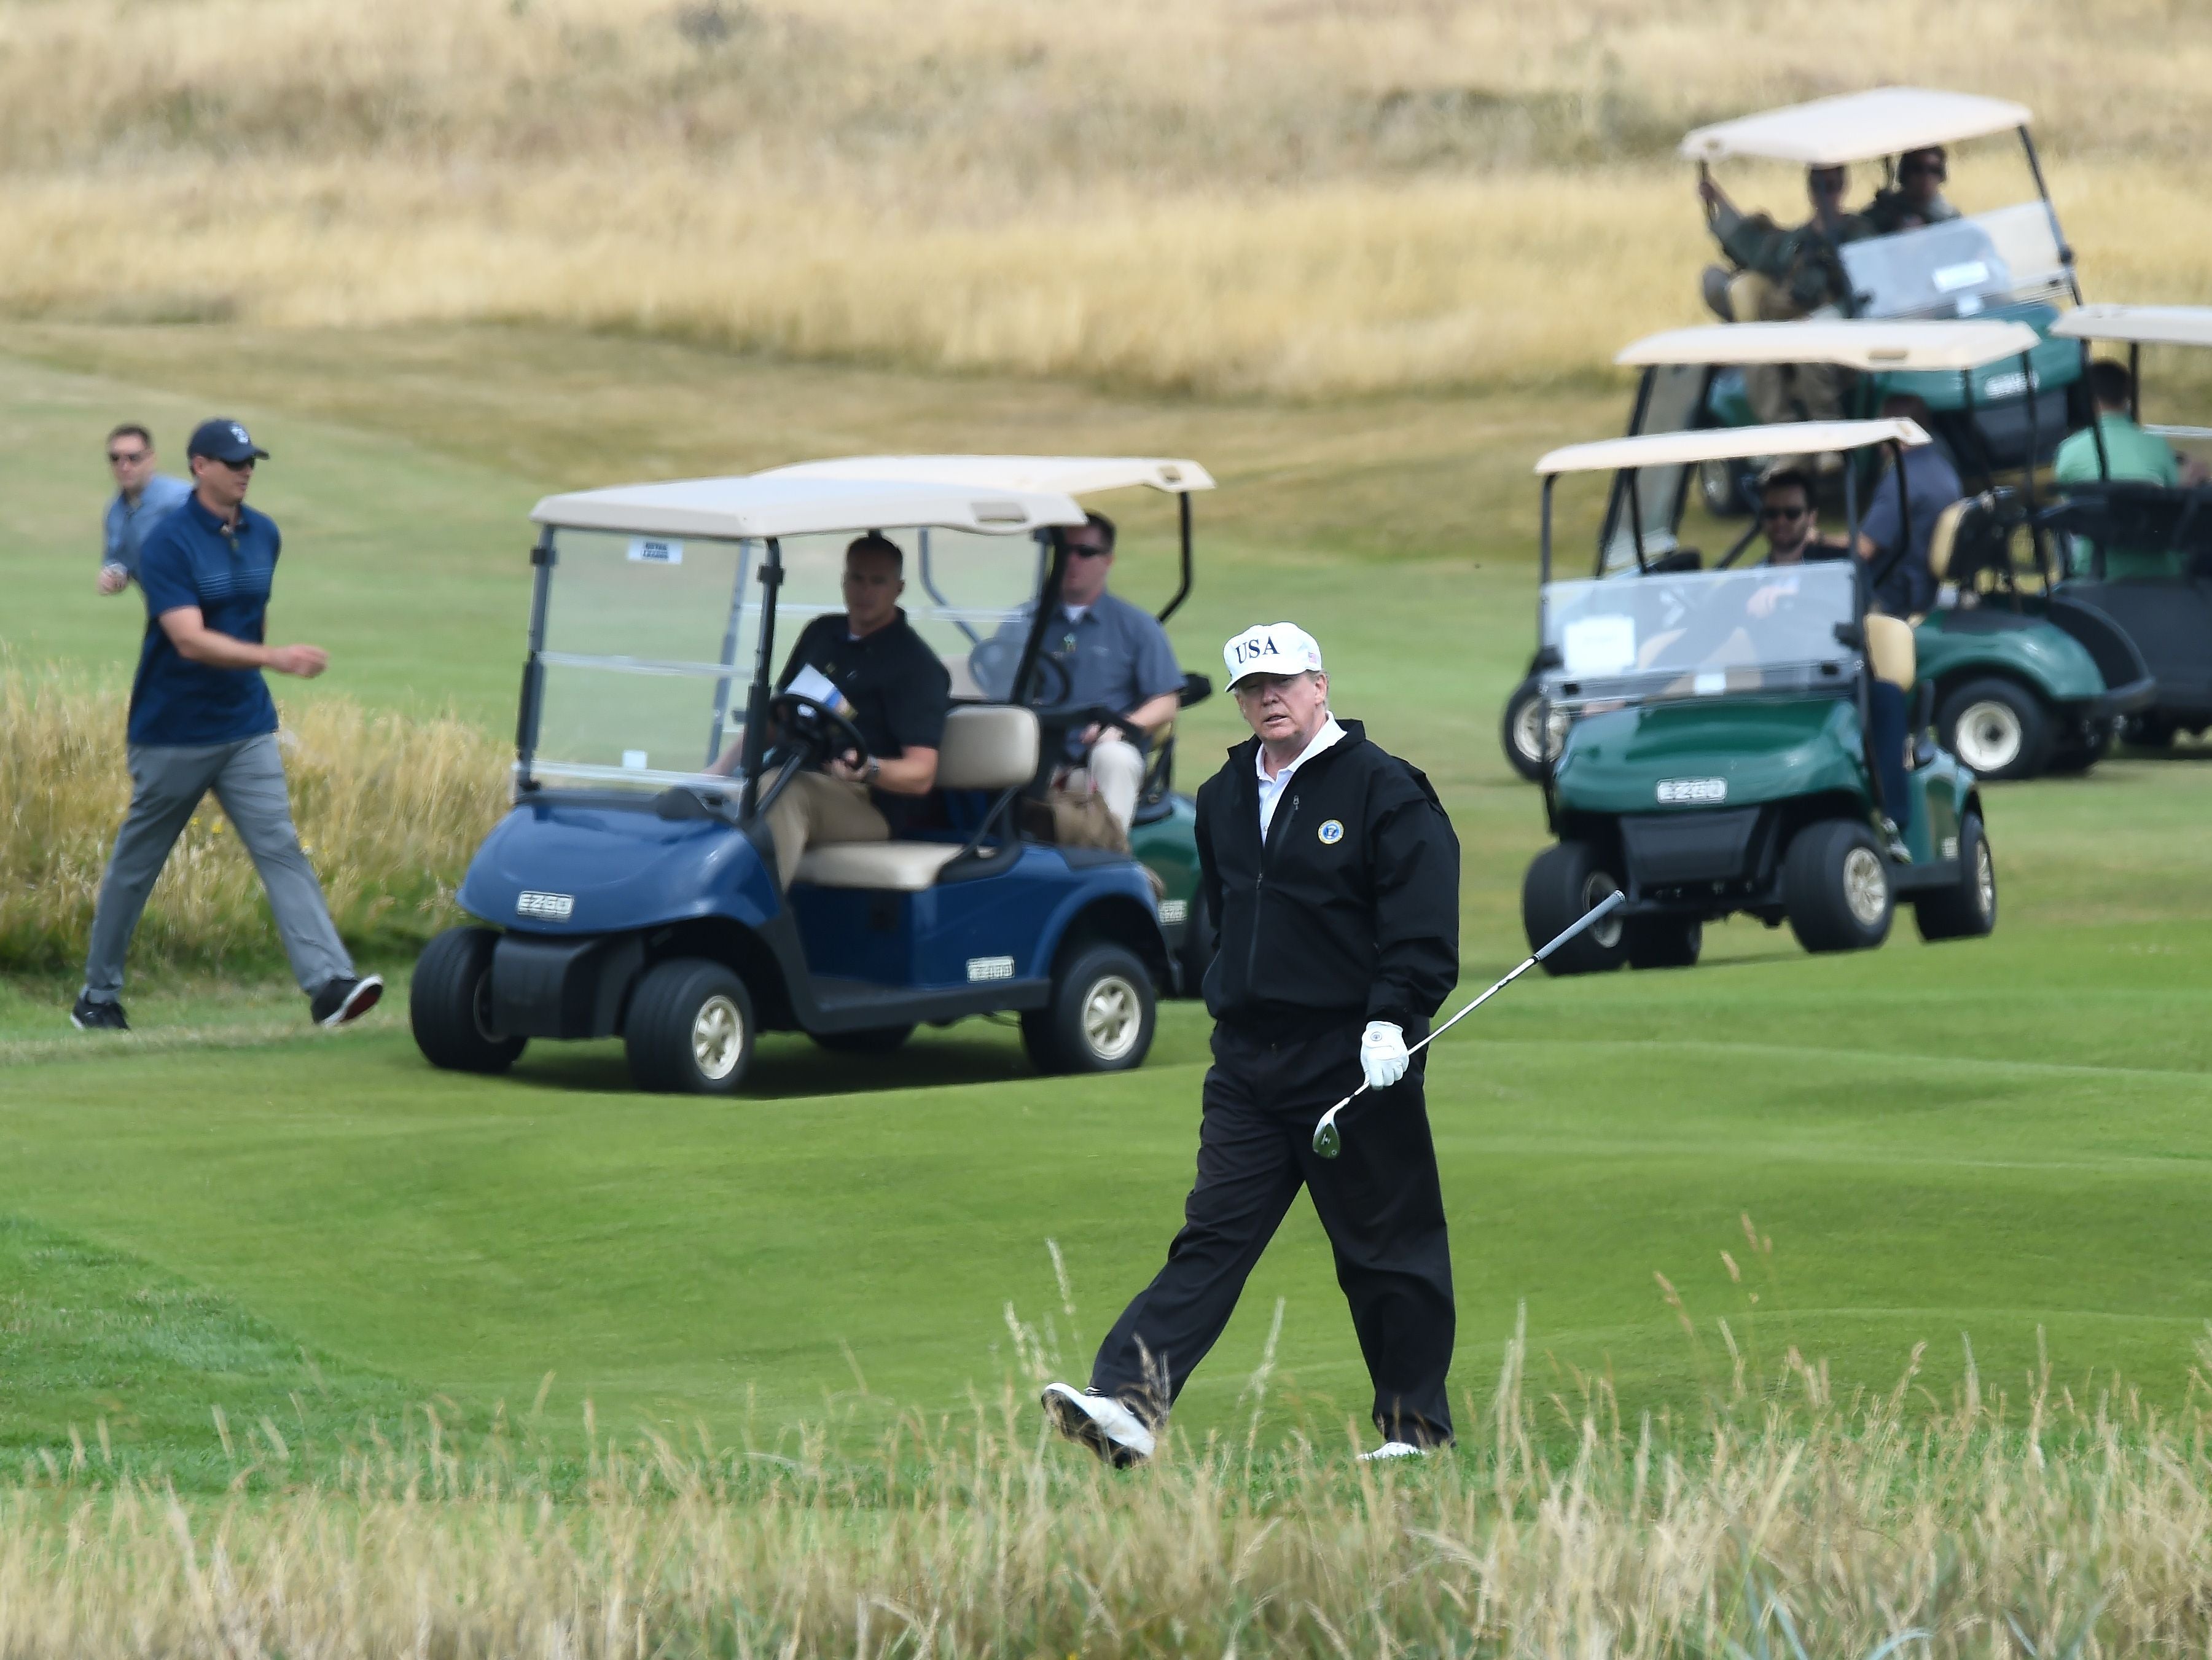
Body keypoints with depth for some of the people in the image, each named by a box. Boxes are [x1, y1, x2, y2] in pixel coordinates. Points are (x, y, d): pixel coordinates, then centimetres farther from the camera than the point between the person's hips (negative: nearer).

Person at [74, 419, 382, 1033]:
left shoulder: (264, 535, 5)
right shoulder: (168, 544, -16)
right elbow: (190, 640, -27)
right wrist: (274, 658, -38)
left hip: (246, 730, 5)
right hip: (173, 733, -5)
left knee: (281, 850, -10)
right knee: (135, 866, 8)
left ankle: (328, 983, -21)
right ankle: (98, 996, 22)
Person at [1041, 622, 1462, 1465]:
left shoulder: (1383, 789, -6)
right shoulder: (1224, 797, 14)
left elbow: (1422, 927, -11)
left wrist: (1391, 1020, -21)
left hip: (1356, 1063, -5)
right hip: (1247, 1064, 5)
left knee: (1386, 1251, 2)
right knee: (1213, 1238, -4)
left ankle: (1416, 1427, 13)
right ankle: (1128, 1404, -17)